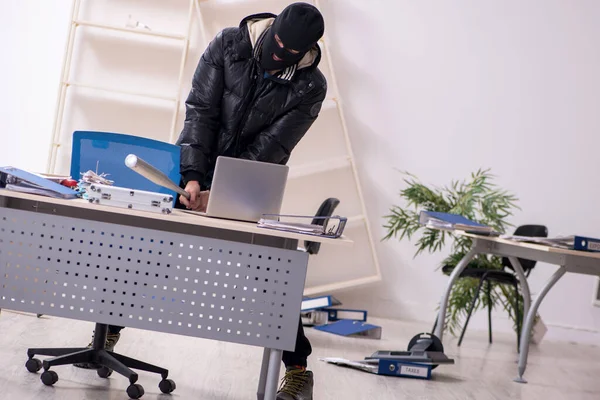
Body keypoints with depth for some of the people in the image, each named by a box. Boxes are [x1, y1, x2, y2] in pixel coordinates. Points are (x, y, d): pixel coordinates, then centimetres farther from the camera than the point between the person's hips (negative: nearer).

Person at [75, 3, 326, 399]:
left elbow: (269, 150, -18)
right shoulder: (228, 45, -13)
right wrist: (193, 177, -25)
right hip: (195, 170, 2)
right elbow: (200, 110, -15)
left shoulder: (310, 86, -15)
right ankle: (109, 330, 18)